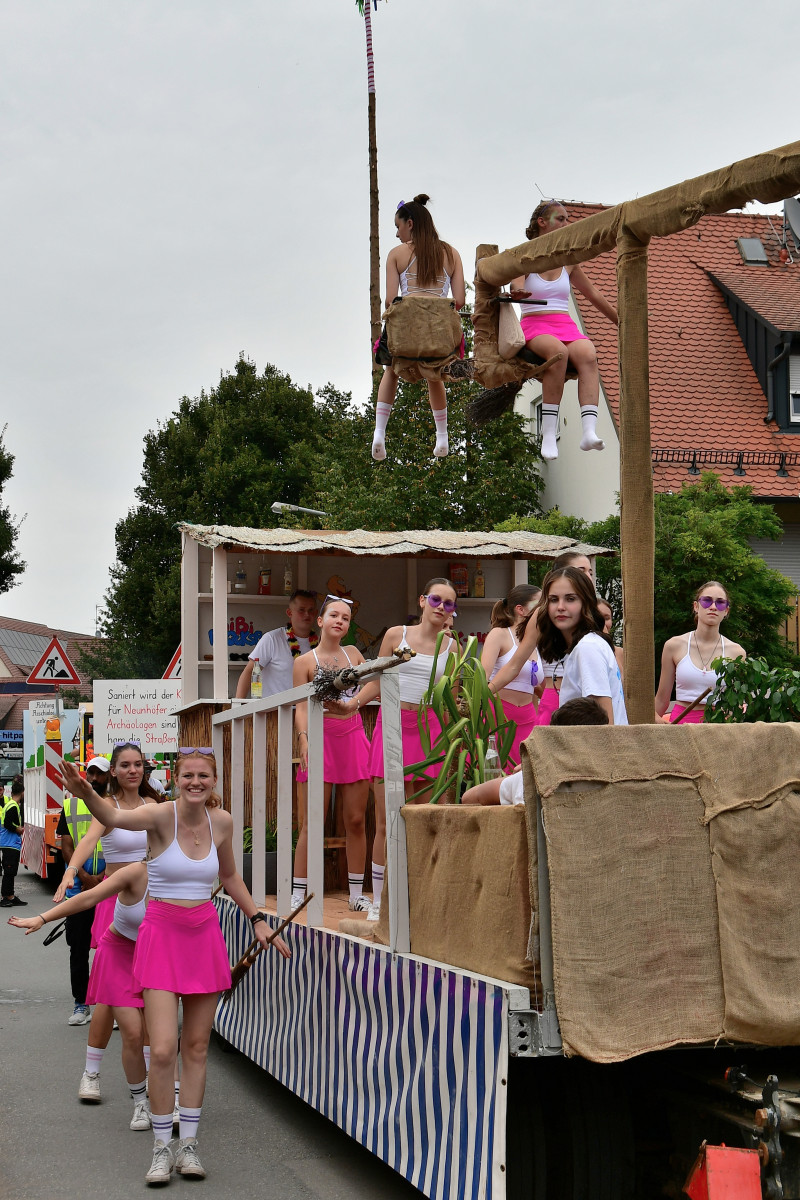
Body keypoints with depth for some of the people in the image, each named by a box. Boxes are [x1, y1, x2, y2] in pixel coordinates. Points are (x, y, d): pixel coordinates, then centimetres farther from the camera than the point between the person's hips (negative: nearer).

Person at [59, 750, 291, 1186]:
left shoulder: (221, 821, 1)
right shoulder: (162, 815, -14)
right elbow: (115, 817, -36)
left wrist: (258, 921, 15)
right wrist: (86, 793, -56)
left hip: (205, 937, 4)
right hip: (162, 936, -4)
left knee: (197, 1046, 8)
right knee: (163, 1050, -10)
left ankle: (188, 1145, 19)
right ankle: (161, 1149, 6)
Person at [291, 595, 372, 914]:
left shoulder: (353, 654, 14)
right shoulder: (305, 661, 3)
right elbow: (301, 707, -5)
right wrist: (304, 740, -17)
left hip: (354, 738, 3)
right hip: (321, 738, -3)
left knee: (356, 819, 4)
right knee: (313, 822, -5)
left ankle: (357, 895, 10)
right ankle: (298, 894, 0)